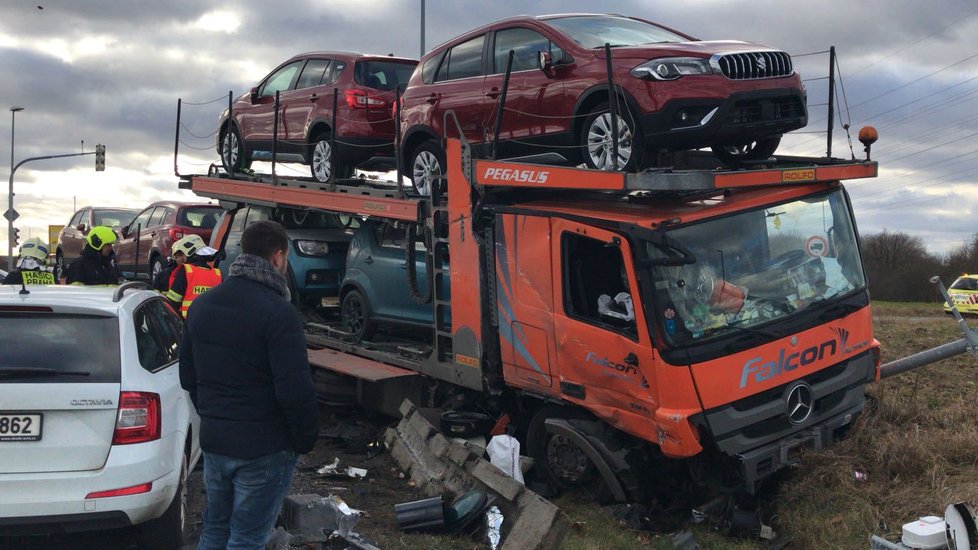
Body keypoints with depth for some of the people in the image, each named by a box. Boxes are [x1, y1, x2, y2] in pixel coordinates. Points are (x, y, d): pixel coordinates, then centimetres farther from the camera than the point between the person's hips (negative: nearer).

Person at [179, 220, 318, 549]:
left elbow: (188, 377, 14)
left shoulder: (201, 305, 6)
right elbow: (295, 391, -23)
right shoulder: (278, 313, -19)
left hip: (213, 440, 7)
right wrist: (306, 440, -8)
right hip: (264, 448, -7)